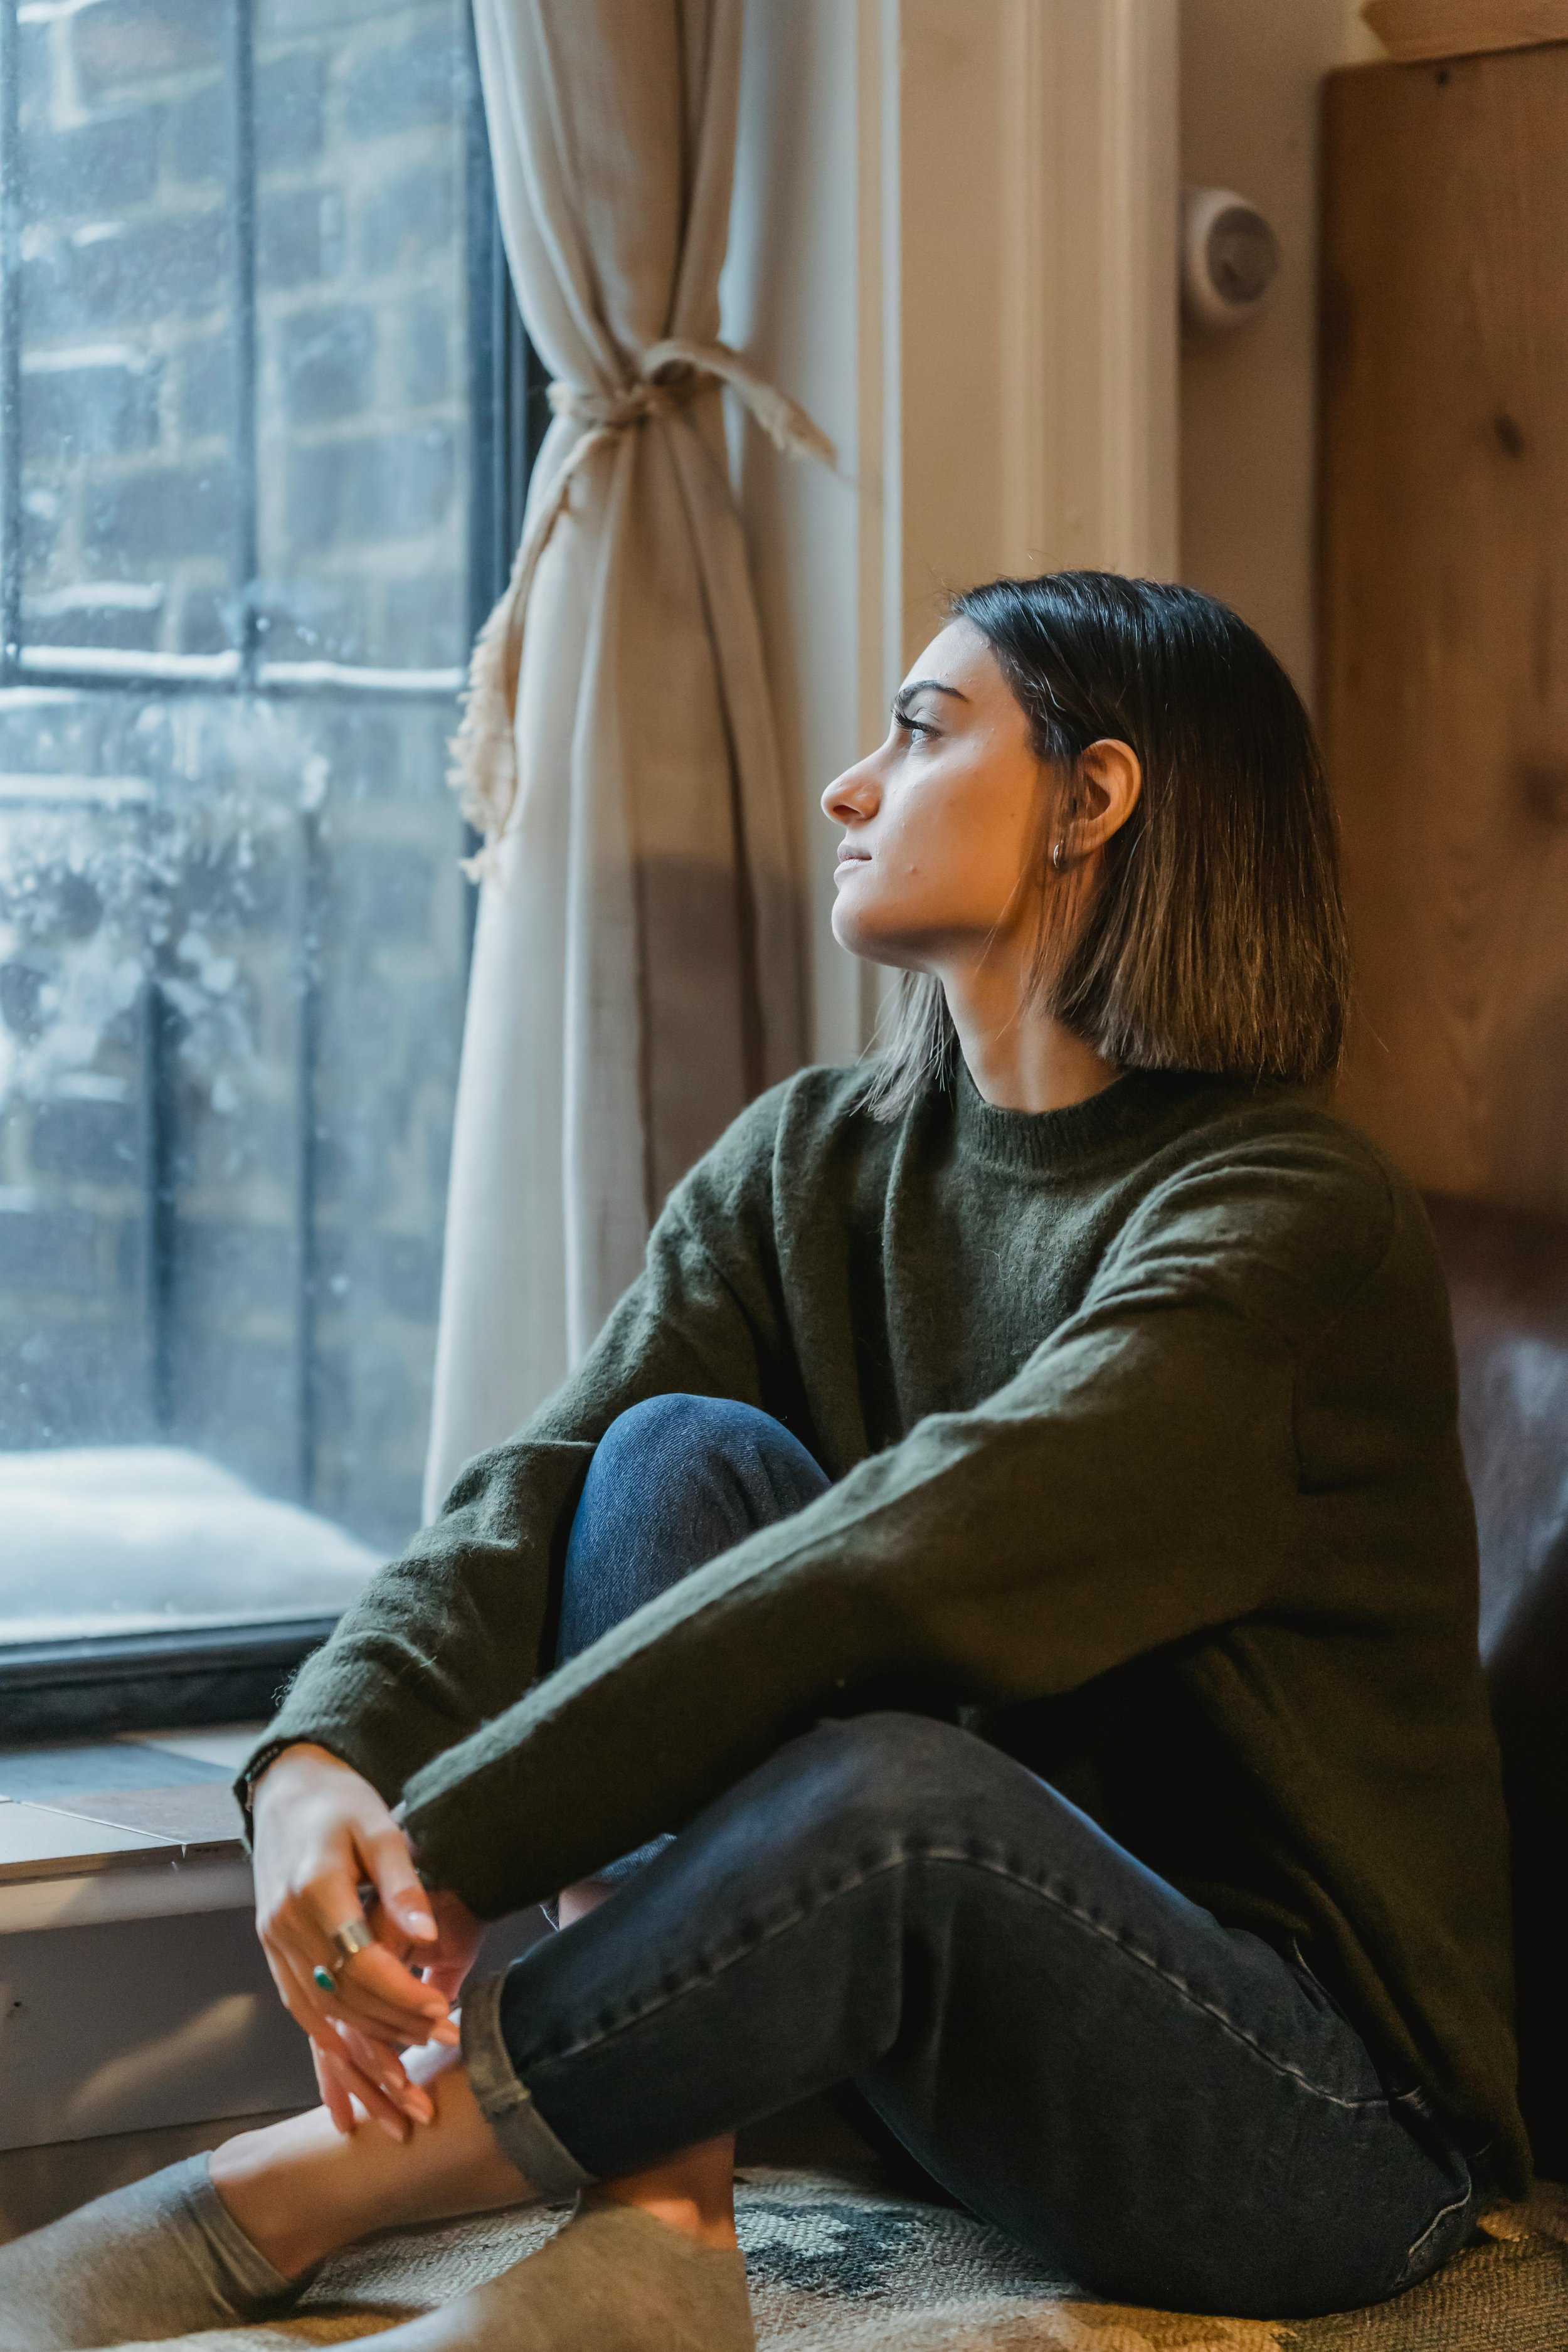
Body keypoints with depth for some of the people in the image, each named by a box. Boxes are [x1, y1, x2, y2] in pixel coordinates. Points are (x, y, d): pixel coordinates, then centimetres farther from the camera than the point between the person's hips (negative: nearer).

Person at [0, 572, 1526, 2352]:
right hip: (983, 1991, 7)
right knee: (681, 1453, -14)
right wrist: (323, 1766, -27)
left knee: (892, 1788, -38)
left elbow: (903, 1569, -29)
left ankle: (292, 2193, -21)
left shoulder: (1291, 1223, -18)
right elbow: (534, 1495, -7)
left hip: (1321, 2120, -6)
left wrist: (449, 1840, -30)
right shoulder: (819, 1162, 6)